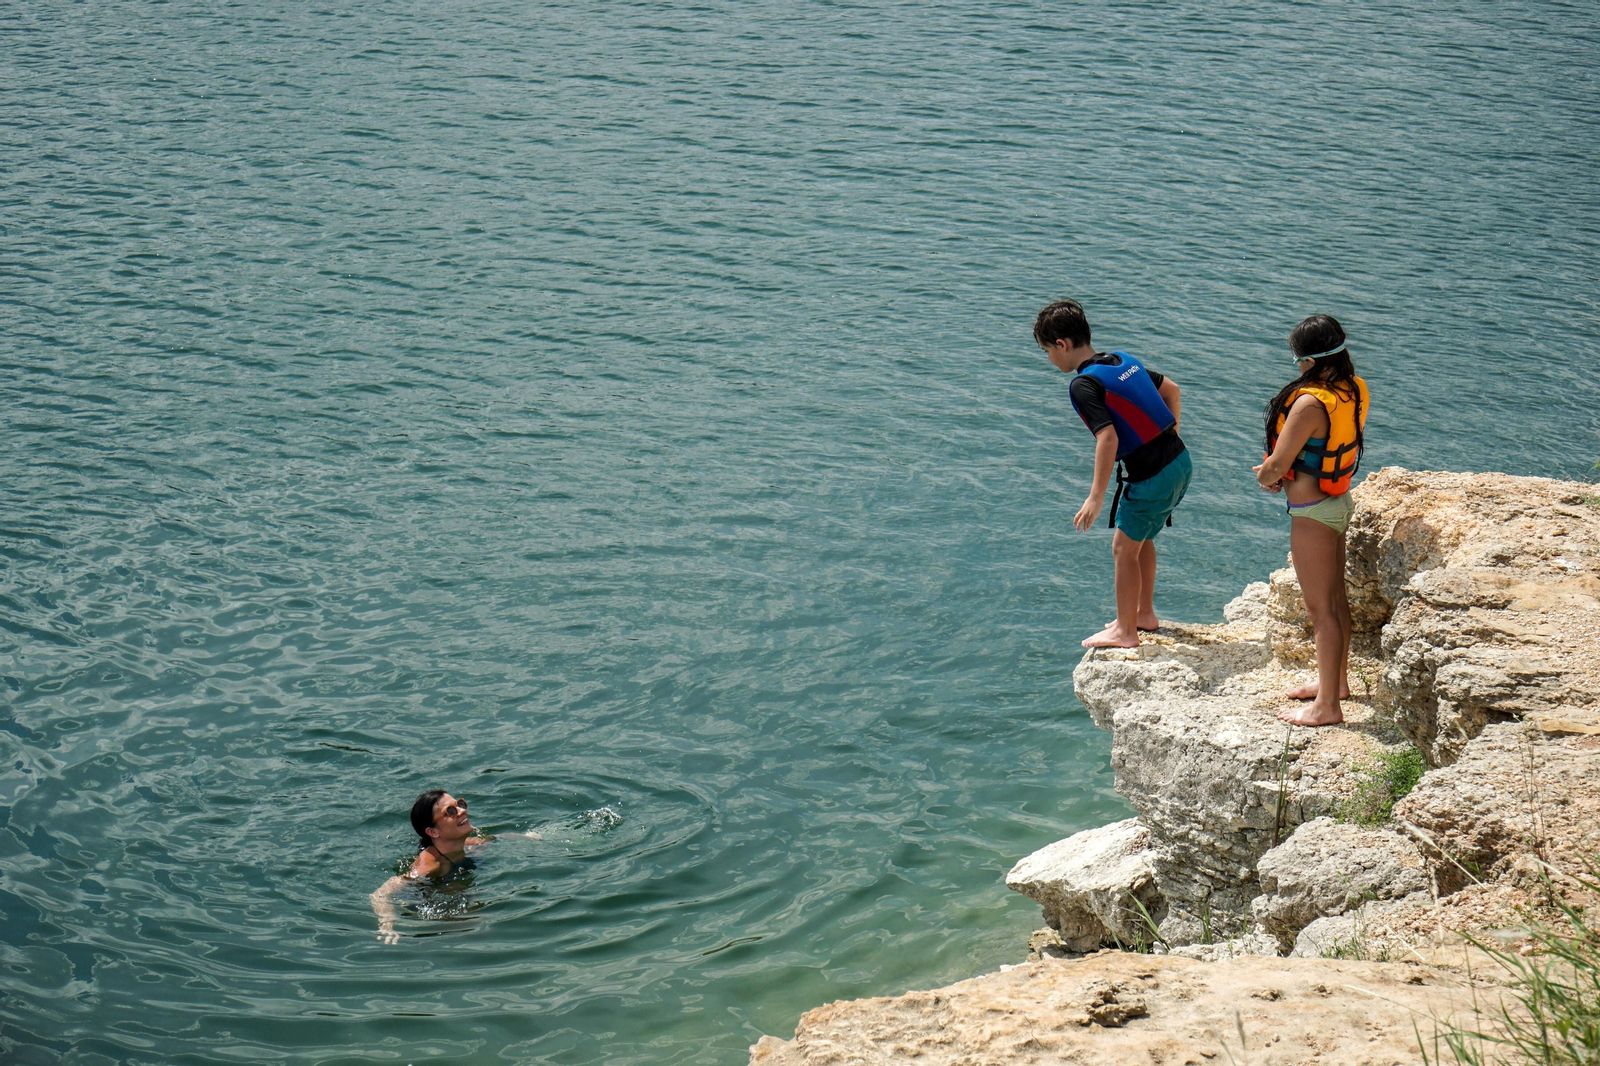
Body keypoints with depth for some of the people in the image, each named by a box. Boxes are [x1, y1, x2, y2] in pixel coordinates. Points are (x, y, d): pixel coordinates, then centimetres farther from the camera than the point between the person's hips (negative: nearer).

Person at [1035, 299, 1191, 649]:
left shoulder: (1084, 384, -16)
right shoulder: (1124, 360, 10)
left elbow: (1108, 438, -25)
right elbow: (1171, 390, 21)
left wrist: (1096, 497, -24)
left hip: (1152, 477, -9)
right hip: (1180, 461, 9)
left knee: (1124, 548, 7)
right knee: (1141, 538, 25)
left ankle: (1125, 631, 18)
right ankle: (1144, 614, 37)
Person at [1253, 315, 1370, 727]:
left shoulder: (1310, 403, -28)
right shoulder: (1355, 391, 0)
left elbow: (1276, 467, -23)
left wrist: (1265, 477, 0)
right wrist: (1281, 471, 8)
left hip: (1312, 513, -9)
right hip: (1340, 500, 9)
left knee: (1320, 608, 0)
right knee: (1335, 596, 22)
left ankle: (1327, 705, 9)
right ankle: (1336, 680, 38)